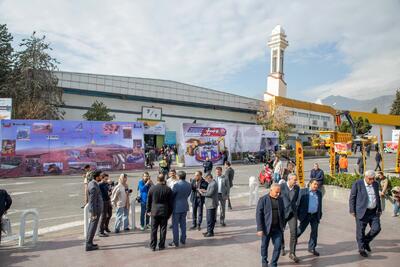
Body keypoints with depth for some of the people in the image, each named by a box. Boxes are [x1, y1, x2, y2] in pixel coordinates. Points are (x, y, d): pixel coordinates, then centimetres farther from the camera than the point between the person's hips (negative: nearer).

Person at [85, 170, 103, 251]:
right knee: (93, 227, 0)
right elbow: (92, 202, -24)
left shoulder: (91, 183, 6)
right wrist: (94, 213, -19)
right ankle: (89, 245, 10)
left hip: (94, 208, 10)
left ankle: (89, 243, 28)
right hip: (96, 209, -10)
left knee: (91, 225, 17)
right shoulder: (94, 187, -26)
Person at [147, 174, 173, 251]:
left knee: (154, 229, 9)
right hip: (164, 212, 0)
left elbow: (148, 201, 2)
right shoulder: (168, 189, -6)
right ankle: (161, 246, 15)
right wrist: (169, 213, 9)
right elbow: (170, 203, -1)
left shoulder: (152, 188, -5)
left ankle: (153, 246, 14)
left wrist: (148, 210, 13)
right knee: (163, 229, 8)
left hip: (154, 212, 1)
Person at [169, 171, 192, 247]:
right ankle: (183, 240, 26)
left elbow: (172, 195, -10)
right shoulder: (189, 185, -2)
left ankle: (176, 242, 9)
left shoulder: (177, 185, -20)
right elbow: (188, 194, 7)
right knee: (183, 224, 17)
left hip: (177, 207, -6)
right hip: (185, 206, 6)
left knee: (175, 225, 4)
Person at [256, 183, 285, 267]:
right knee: (264, 246, 12)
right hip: (266, 228, -3)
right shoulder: (263, 200, -10)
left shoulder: (280, 200, 5)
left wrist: (283, 226, 10)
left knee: (278, 246, -1)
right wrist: (260, 229, -15)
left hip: (277, 229, 3)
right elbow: (258, 215, -12)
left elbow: (282, 213, 13)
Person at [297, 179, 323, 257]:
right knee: (300, 230, 2)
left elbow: (320, 205, 16)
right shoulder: (303, 191, -5)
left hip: (315, 216, 4)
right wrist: (297, 214, -7)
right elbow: (298, 203, -4)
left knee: (314, 232, 7)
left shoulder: (319, 193, 9)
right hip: (305, 215, -4)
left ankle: (312, 248, 21)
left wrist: (320, 215, 13)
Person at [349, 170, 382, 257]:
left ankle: (366, 241, 28)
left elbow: (377, 197, 17)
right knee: (360, 231, 3)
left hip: (374, 212, 5)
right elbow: (352, 198, -7)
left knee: (376, 228, 2)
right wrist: (352, 211, -9)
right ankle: (361, 248, 21)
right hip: (362, 212, -5)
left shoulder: (376, 184, 6)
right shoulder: (357, 184, -11)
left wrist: (379, 210, 16)